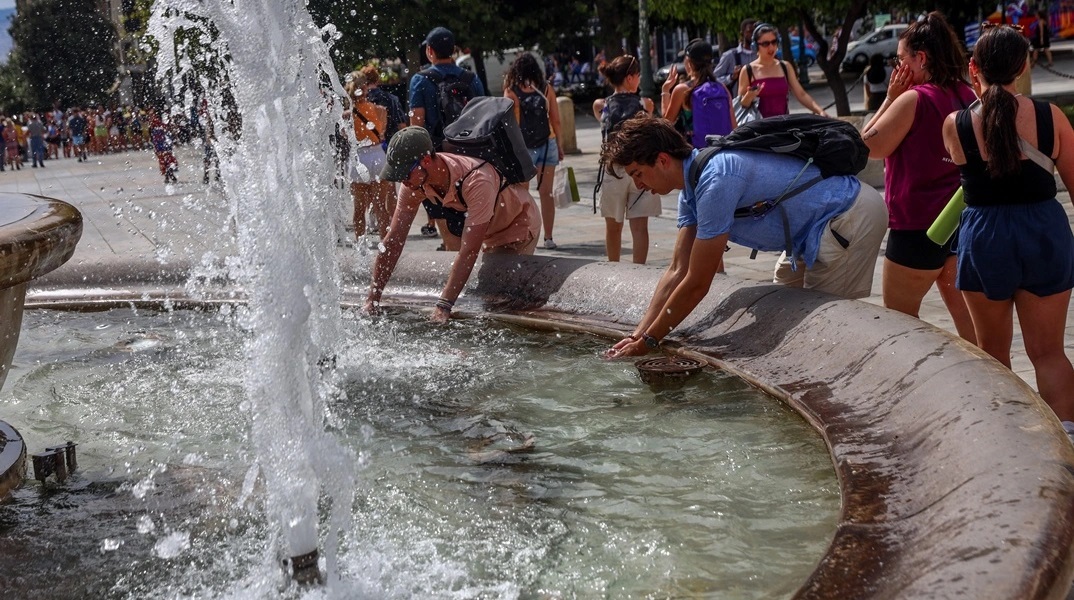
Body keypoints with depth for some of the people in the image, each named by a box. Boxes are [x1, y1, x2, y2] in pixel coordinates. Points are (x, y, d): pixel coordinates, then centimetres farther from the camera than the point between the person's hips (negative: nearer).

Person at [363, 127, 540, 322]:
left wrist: (443, 306, -46)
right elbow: (393, 241, -19)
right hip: (490, 231, 7)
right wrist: (372, 299, -23)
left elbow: (469, 251, -43)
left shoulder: (477, 182, -42)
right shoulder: (415, 182, -22)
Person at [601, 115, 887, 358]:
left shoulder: (714, 181, -29)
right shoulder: (692, 183, 2)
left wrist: (647, 342, -14)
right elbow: (677, 271, 5)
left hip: (852, 217, -10)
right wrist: (638, 335, 0)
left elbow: (696, 286, -24)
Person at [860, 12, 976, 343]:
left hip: (918, 227, -8)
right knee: (964, 313, 14)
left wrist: (890, 98, -8)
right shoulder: (966, 96, 6)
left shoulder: (914, 99, -18)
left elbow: (868, 147, -11)